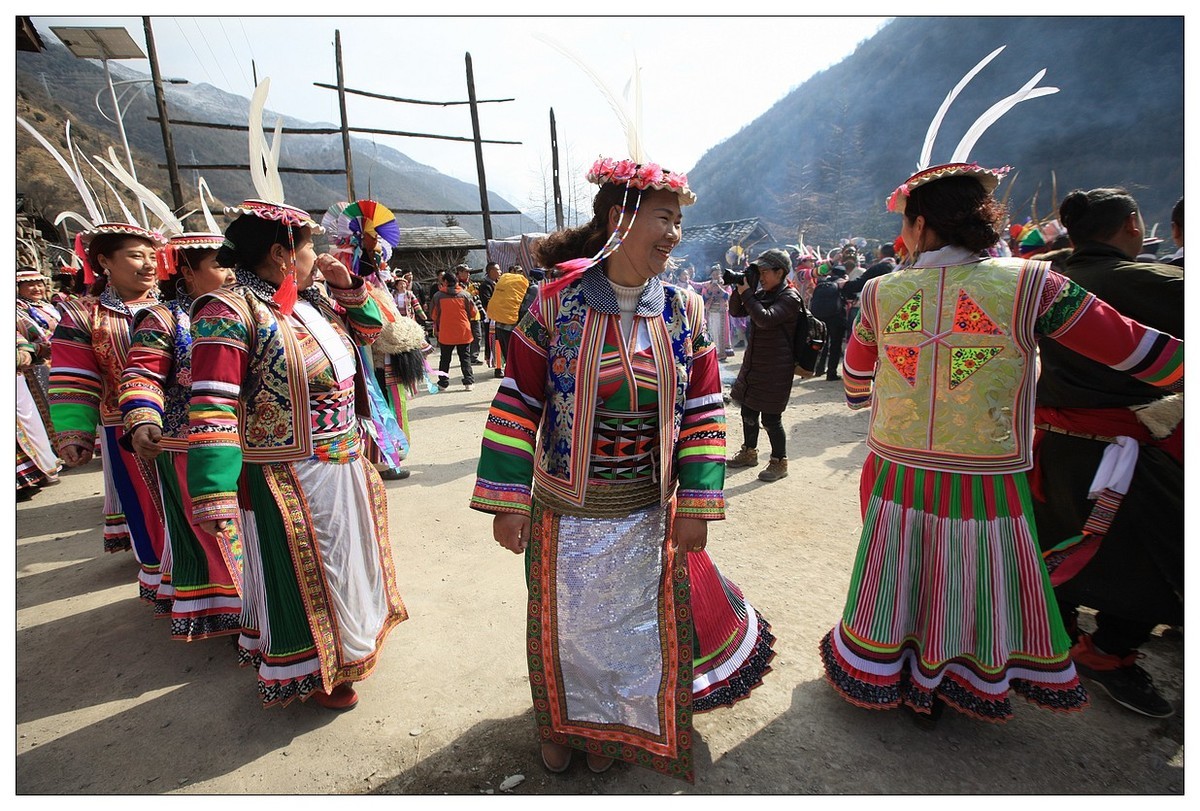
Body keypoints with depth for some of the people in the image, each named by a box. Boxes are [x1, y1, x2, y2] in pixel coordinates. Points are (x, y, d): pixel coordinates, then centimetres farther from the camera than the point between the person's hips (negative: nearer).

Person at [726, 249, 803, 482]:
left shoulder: (790, 297, -13)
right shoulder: (761, 293, 10)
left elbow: (765, 319, -27)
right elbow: (736, 311, 12)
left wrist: (746, 293, -20)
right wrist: (740, 288, -3)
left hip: (775, 368, -8)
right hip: (753, 363, 8)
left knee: (770, 417, -2)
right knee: (748, 411, 17)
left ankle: (779, 462, 16)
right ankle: (749, 452, 36)